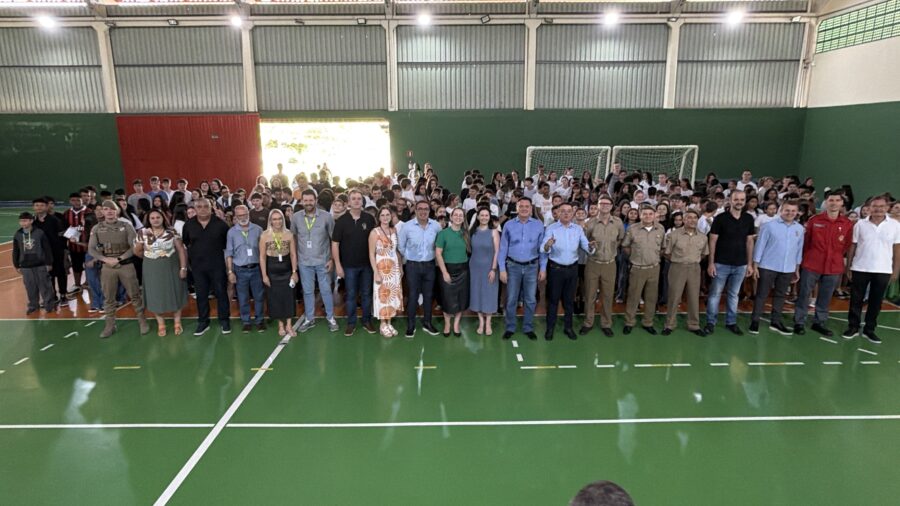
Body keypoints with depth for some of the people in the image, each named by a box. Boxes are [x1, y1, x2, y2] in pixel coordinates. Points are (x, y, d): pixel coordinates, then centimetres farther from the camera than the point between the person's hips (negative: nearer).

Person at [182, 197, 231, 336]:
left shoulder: (220, 223, -6)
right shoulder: (189, 225, 2)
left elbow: (228, 242, 2)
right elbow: (185, 243, 14)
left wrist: (217, 251, -1)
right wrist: (194, 254, 11)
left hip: (217, 264, -2)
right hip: (197, 266, 2)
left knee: (221, 292, 4)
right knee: (201, 294, 10)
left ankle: (224, 320, 16)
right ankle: (203, 322, 21)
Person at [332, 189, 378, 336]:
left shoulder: (369, 219, 0)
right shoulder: (341, 220, -4)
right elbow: (335, 243, -3)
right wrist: (338, 265, -8)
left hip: (367, 264, 1)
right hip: (349, 265, -1)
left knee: (367, 294, 10)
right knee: (351, 295, 8)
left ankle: (367, 321, 23)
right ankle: (351, 323, 18)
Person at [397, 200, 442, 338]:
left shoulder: (436, 226, -7)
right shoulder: (407, 226, -11)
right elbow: (401, 246, 1)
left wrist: (434, 255, 8)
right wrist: (409, 257, 7)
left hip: (429, 265, 2)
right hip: (413, 265, -2)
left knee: (428, 295, 12)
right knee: (413, 295, 3)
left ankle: (427, 323, 26)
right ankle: (410, 325, 14)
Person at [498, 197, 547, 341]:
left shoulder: (539, 225, -1)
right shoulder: (508, 225, -3)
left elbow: (542, 248, 2)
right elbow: (503, 248, -2)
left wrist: (543, 268, -2)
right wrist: (502, 269, -6)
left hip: (532, 267, 1)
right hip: (513, 266, -1)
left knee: (530, 300, 11)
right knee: (511, 299, 8)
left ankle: (528, 328, 26)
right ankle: (510, 328, 23)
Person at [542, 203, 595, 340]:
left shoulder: (578, 229, 3)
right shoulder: (551, 228, -8)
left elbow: (586, 246, -6)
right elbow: (543, 249, -21)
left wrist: (591, 247, -29)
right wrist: (547, 245, -43)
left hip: (572, 268, 3)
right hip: (555, 268, -3)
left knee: (569, 299, 14)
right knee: (553, 299, 5)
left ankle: (568, 327, 27)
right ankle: (550, 328, 16)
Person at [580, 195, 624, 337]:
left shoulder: (618, 223, -2)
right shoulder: (590, 223, -6)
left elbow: (621, 239, 15)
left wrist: (612, 248, 9)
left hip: (610, 264, 1)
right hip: (592, 264, -1)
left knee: (608, 295, 8)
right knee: (590, 295, 7)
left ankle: (606, 324, 23)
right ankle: (588, 323, 21)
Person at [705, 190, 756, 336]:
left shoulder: (749, 219, 4)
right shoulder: (720, 218, -8)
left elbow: (749, 242, 9)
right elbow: (712, 241, -6)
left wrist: (750, 264, 6)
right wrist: (711, 263, -10)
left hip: (740, 265, 3)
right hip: (721, 264, -3)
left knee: (733, 295, 13)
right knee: (715, 294, 3)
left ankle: (731, 322, 24)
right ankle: (711, 322, 13)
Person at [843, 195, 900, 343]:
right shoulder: (860, 224, -1)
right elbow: (853, 246, 2)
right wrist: (848, 267, 1)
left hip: (883, 271, 0)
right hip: (860, 269, 0)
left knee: (876, 302, 9)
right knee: (856, 300, 7)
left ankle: (869, 330, 20)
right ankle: (853, 327, 18)